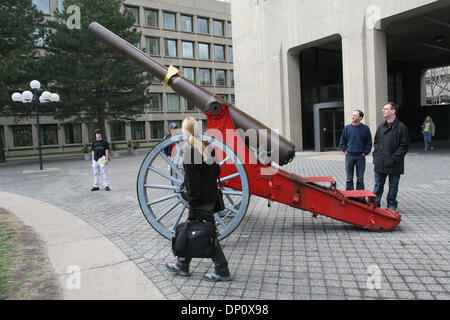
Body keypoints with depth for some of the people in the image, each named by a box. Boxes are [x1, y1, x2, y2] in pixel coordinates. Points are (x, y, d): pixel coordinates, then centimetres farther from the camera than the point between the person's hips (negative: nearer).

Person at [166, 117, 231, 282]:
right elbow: (216, 170, 11)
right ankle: (182, 265, 33)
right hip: (211, 194, 9)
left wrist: (193, 201, -15)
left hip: (201, 200, -9)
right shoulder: (207, 147, 5)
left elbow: (192, 181, -20)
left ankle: (222, 271, 14)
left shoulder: (191, 152, -20)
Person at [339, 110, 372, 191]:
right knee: (349, 179, 5)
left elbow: (369, 142, 6)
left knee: (360, 179, 7)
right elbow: (342, 141, 12)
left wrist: (365, 152, -2)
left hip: (360, 156, -1)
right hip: (349, 156, 1)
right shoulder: (347, 128, 3)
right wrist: (345, 150, 3)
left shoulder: (365, 128, 0)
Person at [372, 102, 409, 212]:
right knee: (378, 186, 11)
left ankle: (392, 206, 22)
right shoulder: (381, 126, 11)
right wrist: (376, 156, 6)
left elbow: (404, 146, -10)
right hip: (380, 164, 5)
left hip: (394, 165, -5)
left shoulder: (401, 127, -8)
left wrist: (394, 158, -15)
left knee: (393, 187, 9)